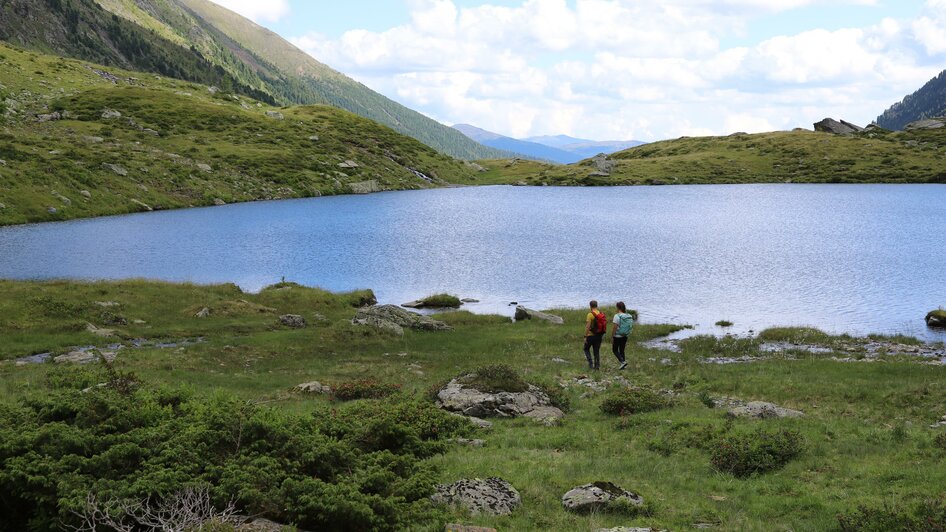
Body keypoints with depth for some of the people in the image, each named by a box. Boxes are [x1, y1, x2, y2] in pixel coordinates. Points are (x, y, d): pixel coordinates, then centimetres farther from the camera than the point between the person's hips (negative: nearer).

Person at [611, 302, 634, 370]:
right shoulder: (629, 316, 1)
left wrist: (612, 337, -10)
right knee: (622, 351, 16)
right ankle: (623, 366, 14)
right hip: (625, 336, 6)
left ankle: (623, 362, -8)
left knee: (615, 350, 9)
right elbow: (631, 326, 6)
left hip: (617, 336, -6)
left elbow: (614, 327, -17)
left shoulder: (617, 316, -16)